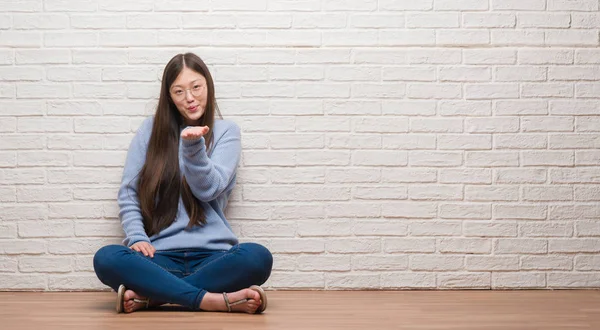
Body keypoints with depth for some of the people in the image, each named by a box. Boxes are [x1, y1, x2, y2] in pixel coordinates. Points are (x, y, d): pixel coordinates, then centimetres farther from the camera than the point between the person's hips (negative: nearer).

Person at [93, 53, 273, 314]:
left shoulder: (226, 131, 10)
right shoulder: (151, 130, 12)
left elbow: (209, 190, -4)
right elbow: (128, 193, 8)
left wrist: (193, 146, -21)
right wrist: (137, 237, -9)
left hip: (210, 256, 0)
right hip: (160, 255, 0)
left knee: (258, 258, -33)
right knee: (106, 259, -31)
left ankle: (149, 296, -27)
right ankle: (216, 301, -32)